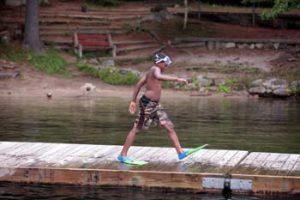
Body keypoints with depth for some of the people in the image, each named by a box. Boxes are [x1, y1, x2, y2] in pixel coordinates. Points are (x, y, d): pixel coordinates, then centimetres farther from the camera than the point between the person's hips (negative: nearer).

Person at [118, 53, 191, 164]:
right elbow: (158, 77, -36)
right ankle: (122, 155, 5)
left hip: (155, 105, 10)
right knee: (136, 129, -3)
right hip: (147, 103, -10)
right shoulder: (155, 69, -11)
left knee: (170, 127, 5)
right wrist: (177, 79, -39)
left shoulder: (150, 71, 18)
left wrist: (133, 101, 20)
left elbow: (139, 84, 18)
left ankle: (180, 152, 5)